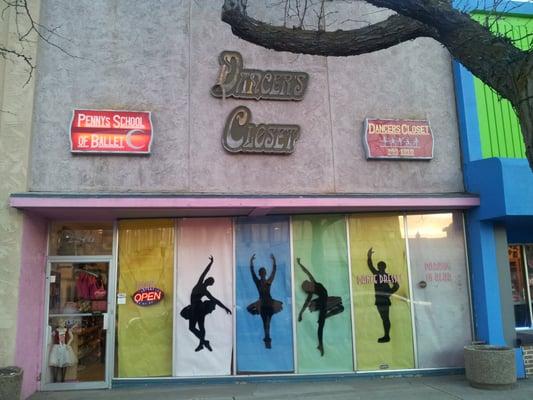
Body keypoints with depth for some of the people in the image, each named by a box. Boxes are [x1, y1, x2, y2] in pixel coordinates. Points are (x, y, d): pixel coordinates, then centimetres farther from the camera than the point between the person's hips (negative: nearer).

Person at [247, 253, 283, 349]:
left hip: (269, 303, 1)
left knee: (267, 322, 6)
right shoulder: (257, 282, -2)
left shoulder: (269, 281, 1)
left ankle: (267, 338, 7)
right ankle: (267, 338, 4)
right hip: (262, 304, -1)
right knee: (265, 322, 4)